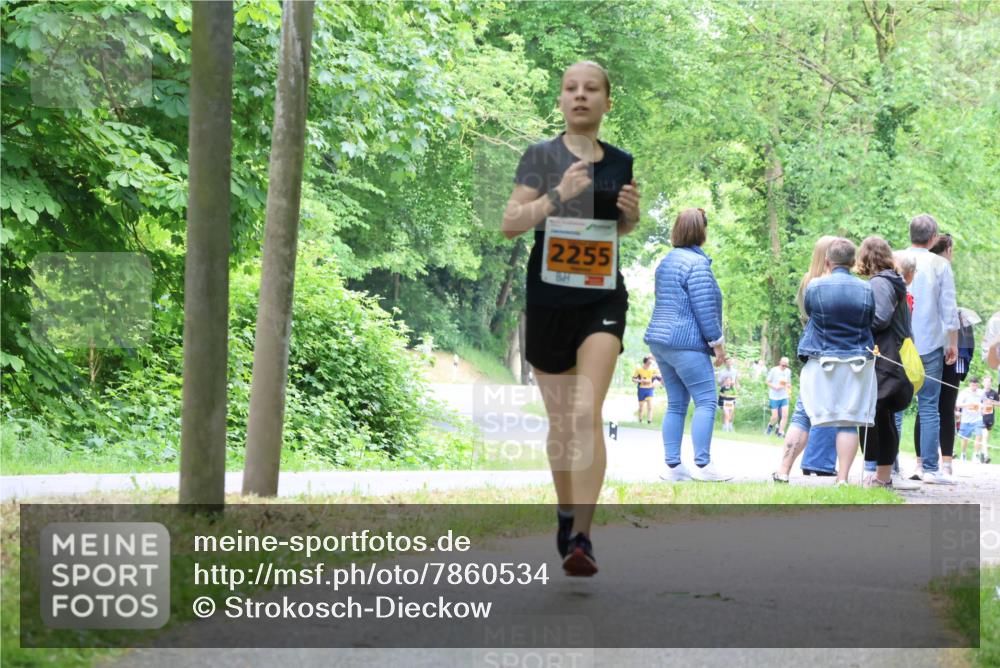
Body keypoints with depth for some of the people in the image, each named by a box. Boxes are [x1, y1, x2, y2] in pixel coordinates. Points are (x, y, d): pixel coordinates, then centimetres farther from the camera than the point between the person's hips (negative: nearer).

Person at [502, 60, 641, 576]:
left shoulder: (621, 163, 6)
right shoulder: (541, 157, -2)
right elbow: (509, 224, -9)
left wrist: (631, 213, -1)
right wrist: (558, 195, -21)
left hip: (603, 300, 0)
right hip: (548, 299, 0)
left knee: (587, 413, -16)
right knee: (558, 418, 11)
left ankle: (581, 538, -18)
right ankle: (566, 516, 32)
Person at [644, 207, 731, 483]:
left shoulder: (667, 261, 17)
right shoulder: (696, 263, -12)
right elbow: (704, 307, -16)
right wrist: (717, 341, -10)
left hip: (660, 341, 9)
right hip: (687, 343, -9)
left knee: (676, 405, 9)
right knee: (706, 401, -8)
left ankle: (672, 465, 4)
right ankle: (702, 464, -14)